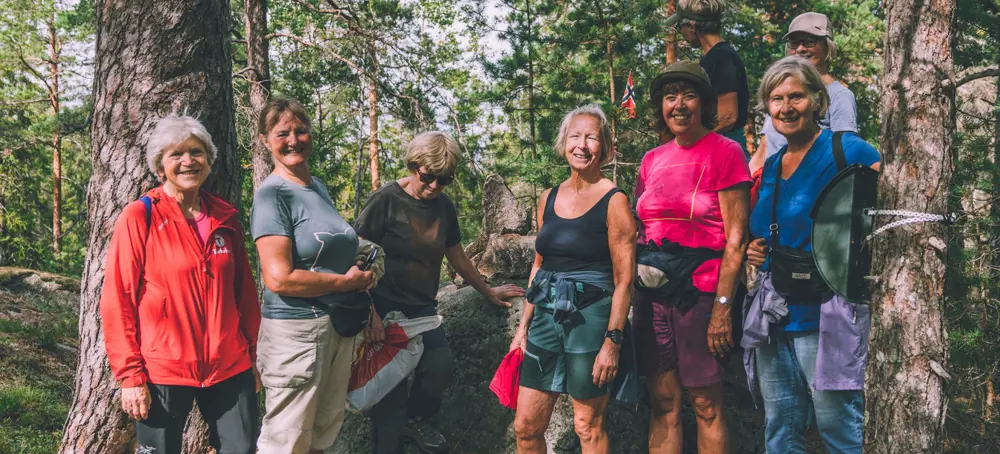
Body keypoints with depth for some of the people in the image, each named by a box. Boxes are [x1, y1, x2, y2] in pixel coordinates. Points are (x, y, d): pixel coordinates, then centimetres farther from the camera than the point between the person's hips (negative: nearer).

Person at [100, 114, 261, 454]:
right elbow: (118, 300, -9)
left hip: (230, 368, 4)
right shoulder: (139, 217, -7)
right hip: (163, 371, -4)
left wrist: (252, 355, 11)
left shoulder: (226, 217, 7)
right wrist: (130, 374, -12)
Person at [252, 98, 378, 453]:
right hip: (296, 330, -8)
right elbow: (279, 278, -21)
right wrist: (349, 281, -12)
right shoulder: (272, 194, -13)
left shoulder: (319, 187, 10)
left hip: (340, 326, 8)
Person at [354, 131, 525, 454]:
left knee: (441, 363, -14)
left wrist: (487, 291, 28)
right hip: (384, 309, -5)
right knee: (391, 389, -7)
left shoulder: (444, 207, 5)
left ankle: (414, 419, 14)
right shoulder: (386, 200, -12)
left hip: (423, 307, 5)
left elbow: (457, 256, 20)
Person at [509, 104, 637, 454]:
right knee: (526, 426, 8)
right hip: (546, 316, 6)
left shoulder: (613, 201, -8)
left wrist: (613, 341, -15)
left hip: (590, 320, -6)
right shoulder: (549, 199, 10)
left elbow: (624, 280, -10)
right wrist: (523, 326, 14)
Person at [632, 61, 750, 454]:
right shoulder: (652, 159, 13)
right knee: (663, 403, 8)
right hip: (654, 292, 5)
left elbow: (735, 238, -9)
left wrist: (723, 306, -15)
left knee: (706, 406, 1)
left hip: (700, 292, -5)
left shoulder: (724, 152, -4)